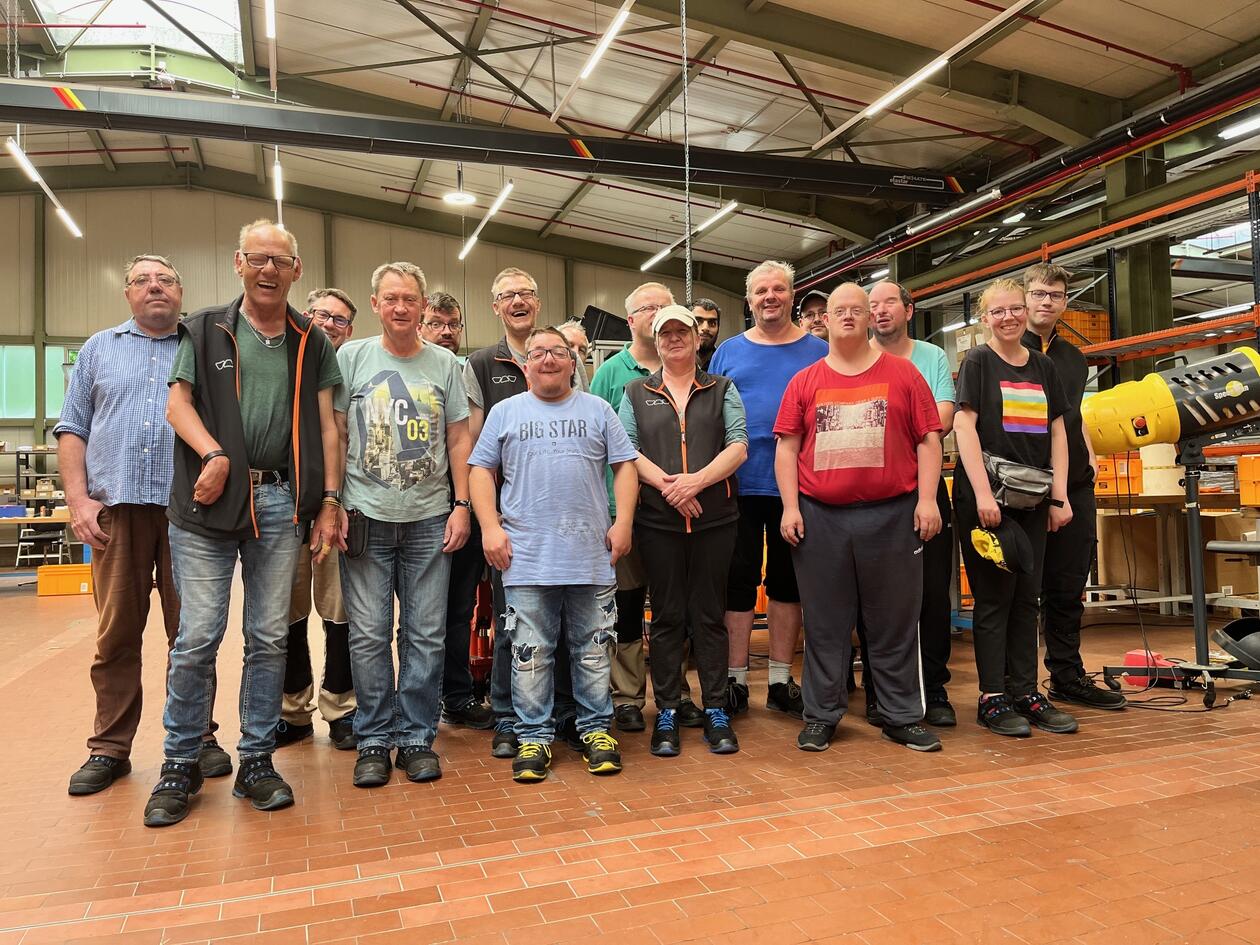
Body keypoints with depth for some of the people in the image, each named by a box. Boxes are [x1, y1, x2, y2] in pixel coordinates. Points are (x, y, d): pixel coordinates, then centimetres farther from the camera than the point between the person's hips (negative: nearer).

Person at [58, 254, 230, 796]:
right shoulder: (99, 349, 17)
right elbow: (72, 430, 12)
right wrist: (79, 500, 0)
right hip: (115, 508, 1)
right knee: (116, 634, 6)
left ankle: (197, 738, 15)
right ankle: (110, 747, 17)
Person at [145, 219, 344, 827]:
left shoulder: (312, 345, 13)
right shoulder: (205, 330, 10)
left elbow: (325, 427, 9)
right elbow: (178, 403, 4)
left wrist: (329, 502, 1)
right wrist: (214, 455, -15)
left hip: (281, 503, 2)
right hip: (208, 504, -1)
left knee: (270, 639, 6)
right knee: (197, 636, -1)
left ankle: (256, 761, 19)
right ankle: (180, 765, 16)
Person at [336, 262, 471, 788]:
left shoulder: (444, 364, 8)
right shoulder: (351, 358, 5)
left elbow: (458, 439, 9)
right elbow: (335, 435, 5)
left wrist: (462, 505, 2)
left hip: (430, 519, 1)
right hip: (366, 517, -1)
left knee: (426, 635, 5)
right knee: (368, 635, 2)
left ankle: (417, 738, 18)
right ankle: (374, 740, 17)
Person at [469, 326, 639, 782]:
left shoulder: (597, 410, 12)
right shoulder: (505, 412, 11)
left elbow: (624, 467, 9)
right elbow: (481, 470, 8)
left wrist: (624, 522, -2)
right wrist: (490, 526, -4)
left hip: (592, 556, 1)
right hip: (526, 558, 0)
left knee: (594, 650, 8)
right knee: (530, 654, 4)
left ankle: (596, 730, 22)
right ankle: (534, 736, 17)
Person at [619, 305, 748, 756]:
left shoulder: (722, 390, 11)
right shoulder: (636, 393, 12)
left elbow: (738, 446, 0)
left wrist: (697, 480, -16)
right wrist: (666, 484, -14)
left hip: (715, 516, 0)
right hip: (657, 519, 0)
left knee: (709, 614, 5)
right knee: (666, 615, 5)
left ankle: (716, 711, 14)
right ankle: (666, 713, 14)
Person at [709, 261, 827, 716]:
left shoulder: (818, 351, 6)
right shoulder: (728, 352, 7)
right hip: (740, 486, 0)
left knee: (787, 581, 9)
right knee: (739, 580, 3)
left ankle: (781, 680, 21)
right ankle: (735, 679, 15)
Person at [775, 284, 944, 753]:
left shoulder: (902, 373, 7)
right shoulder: (804, 382, 9)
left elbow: (928, 440, 4)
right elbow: (787, 448, 6)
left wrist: (927, 498, -4)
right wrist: (790, 507, -2)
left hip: (892, 515, 0)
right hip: (820, 517, 1)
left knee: (896, 622, 8)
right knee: (825, 623, 8)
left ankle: (902, 717, 21)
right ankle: (821, 716, 19)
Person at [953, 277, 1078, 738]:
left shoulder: (1043, 366, 13)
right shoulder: (978, 361, -2)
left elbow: (1057, 432, 12)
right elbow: (964, 426, -11)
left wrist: (1059, 496, 4)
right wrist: (982, 493, -18)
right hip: (987, 496, -5)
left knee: (1026, 596, 9)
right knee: (995, 596, -1)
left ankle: (1025, 692, 18)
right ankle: (992, 698, 7)